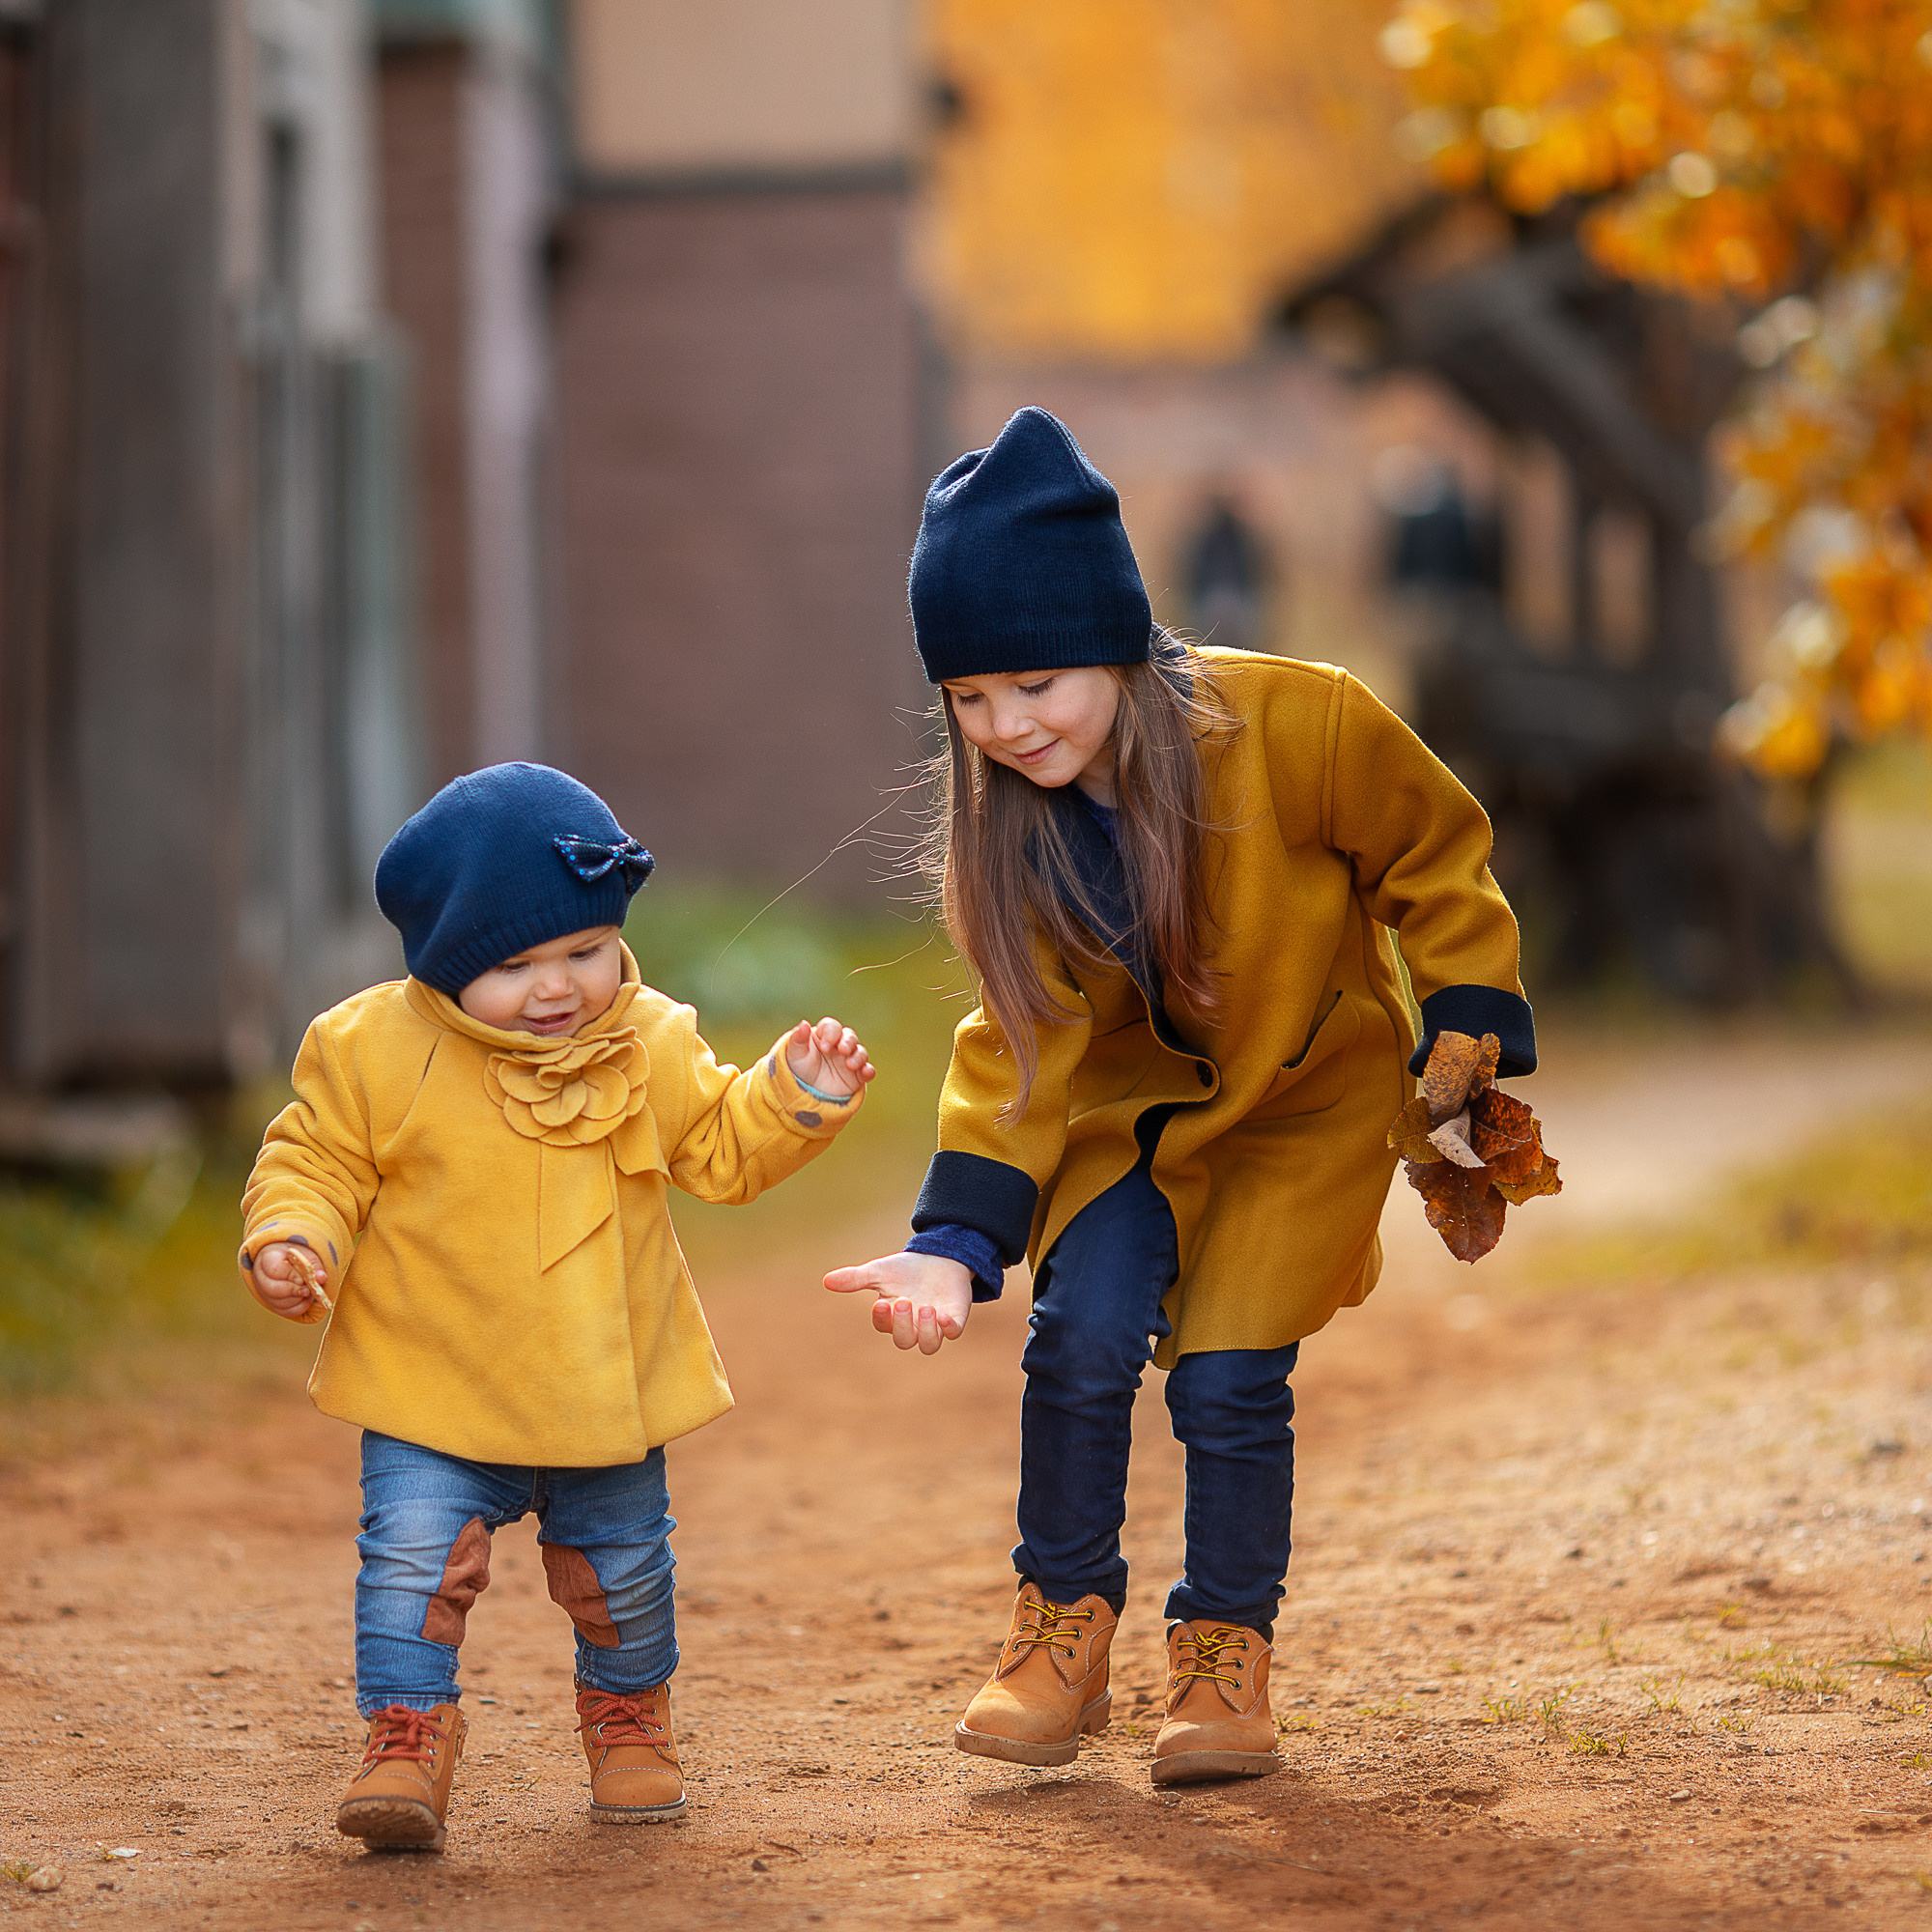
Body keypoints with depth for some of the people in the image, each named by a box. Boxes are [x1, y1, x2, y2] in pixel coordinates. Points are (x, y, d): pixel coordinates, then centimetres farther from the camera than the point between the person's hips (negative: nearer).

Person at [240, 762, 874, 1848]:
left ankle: (630, 1717, 37)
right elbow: (316, 1163, -3)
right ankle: (408, 1739, 0)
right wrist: (295, 1240, -21)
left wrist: (799, 1096, -8)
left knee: (621, 1567, 13)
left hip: (610, 1387, 2)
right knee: (416, 1556, -14)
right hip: (433, 1393, -2)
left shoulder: (650, 1046, -3)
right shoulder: (376, 1050, -11)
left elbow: (724, 1150, 7)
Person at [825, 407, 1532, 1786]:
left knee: (1226, 1373, -12)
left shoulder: (1294, 728, -28)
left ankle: (1229, 1657, 10)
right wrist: (957, 1243, -23)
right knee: (1084, 1333, -16)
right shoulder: (1007, 824, -16)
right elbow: (1023, 1048, -12)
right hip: (1135, 1101, 3)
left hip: (1311, 1090, -3)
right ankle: (1065, 1624, 6)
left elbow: (1434, 866, -10)